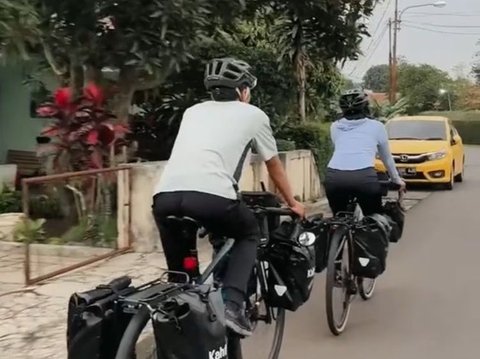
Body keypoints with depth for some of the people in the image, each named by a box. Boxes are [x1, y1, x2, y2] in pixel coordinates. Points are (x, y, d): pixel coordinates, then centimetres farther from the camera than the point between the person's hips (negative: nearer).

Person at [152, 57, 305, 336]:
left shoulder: (193, 112, 33)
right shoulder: (253, 115, 22)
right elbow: (274, 166, 32)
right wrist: (293, 203, 48)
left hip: (164, 195, 4)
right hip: (211, 196, -4)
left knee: (180, 265, 28)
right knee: (250, 234, 23)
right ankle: (233, 306, 6)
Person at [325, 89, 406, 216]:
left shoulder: (335, 126, 25)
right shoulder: (376, 126, 21)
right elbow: (387, 158, 32)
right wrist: (397, 180, 47)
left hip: (334, 177, 2)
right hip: (364, 177, -2)